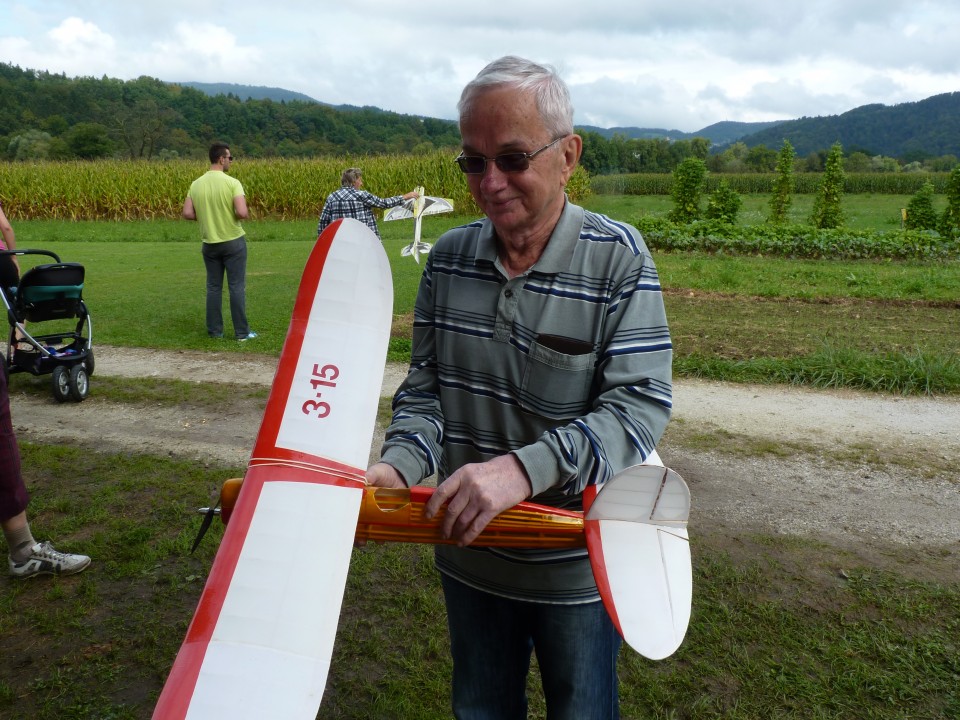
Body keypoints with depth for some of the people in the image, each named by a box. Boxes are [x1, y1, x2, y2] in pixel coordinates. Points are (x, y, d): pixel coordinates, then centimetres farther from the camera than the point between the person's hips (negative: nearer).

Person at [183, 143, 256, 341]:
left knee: (213, 288, 12)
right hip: (233, 242, -4)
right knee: (237, 287, 2)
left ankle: (214, 331, 18)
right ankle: (242, 332, 6)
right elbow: (243, 212, -23)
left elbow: (187, 213, -1)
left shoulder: (196, 184, 1)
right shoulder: (232, 183, -14)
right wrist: (238, 215, 0)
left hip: (209, 243, 4)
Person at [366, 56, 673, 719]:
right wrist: (398, 465, -19)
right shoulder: (448, 259, -2)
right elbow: (424, 388, 1)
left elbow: (640, 405, -22)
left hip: (578, 568, -3)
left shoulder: (619, 259, -15)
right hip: (469, 556, 4)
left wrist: (523, 468, -35)